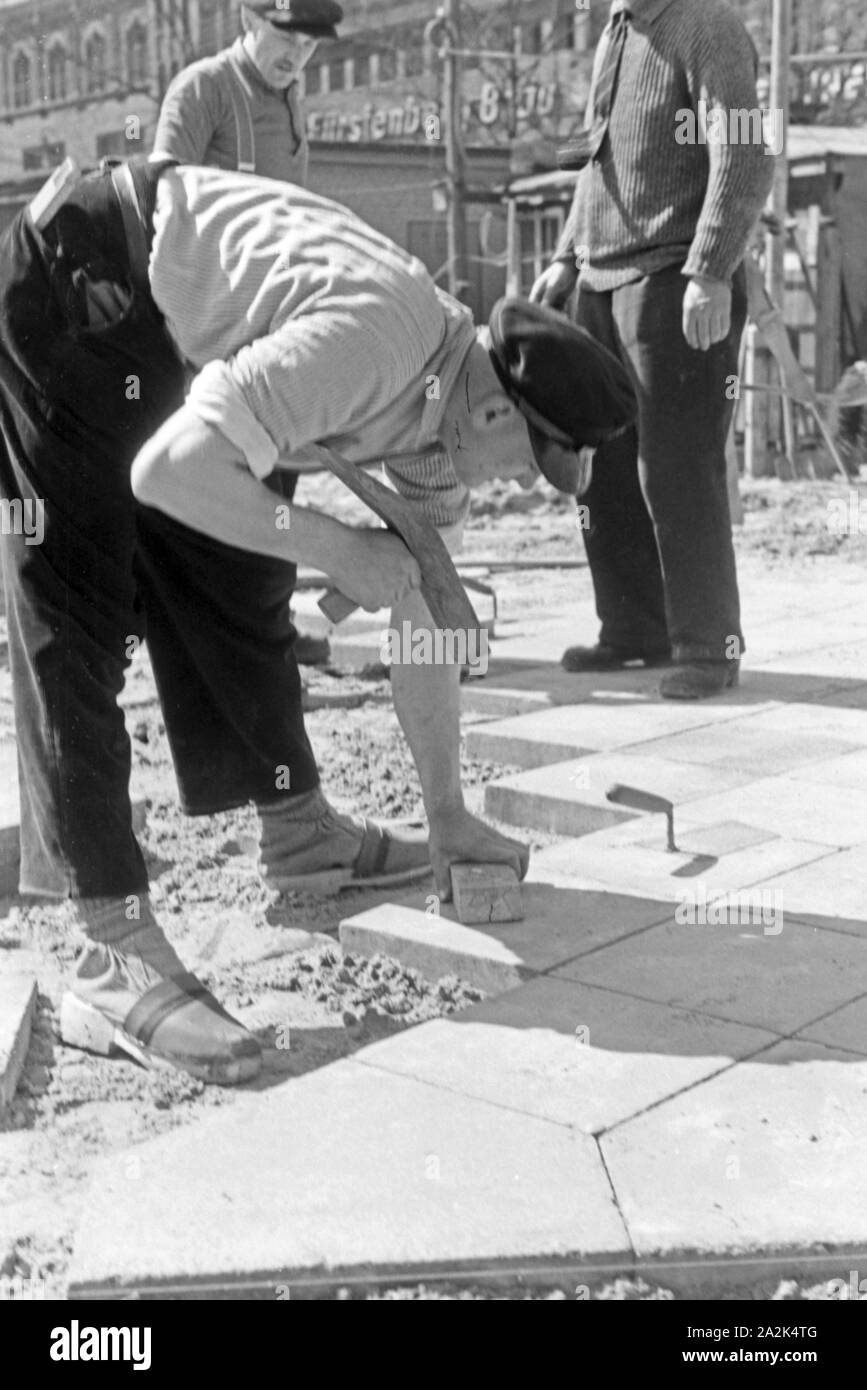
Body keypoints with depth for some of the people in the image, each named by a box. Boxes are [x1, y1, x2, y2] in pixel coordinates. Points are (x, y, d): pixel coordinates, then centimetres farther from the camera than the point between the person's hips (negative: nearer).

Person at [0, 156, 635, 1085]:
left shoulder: (443, 398, 1)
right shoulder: (371, 345, -29)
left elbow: (422, 617, 7)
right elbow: (169, 472, -34)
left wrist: (449, 820, 11)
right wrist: (336, 550, -22)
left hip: (165, 334, 9)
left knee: (236, 577, 10)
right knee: (77, 626, -12)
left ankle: (297, 830, 25)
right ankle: (112, 958, -12)